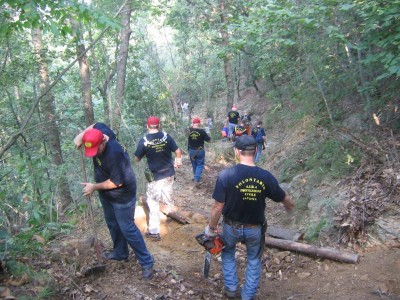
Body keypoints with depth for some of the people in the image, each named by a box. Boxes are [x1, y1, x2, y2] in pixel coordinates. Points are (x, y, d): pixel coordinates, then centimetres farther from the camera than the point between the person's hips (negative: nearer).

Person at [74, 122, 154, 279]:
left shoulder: (114, 154, -37)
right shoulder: (100, 130, -14)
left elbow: (117, 182, -29)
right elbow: (95, 125, 11)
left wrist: (95, 187, -17)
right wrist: (81, 135, -5)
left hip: (121, 196, -9)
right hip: (106, 194, 9)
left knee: (127, 228, -2)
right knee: (112, 224, 22)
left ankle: (146, 262, 10)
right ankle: (120, 253, 42)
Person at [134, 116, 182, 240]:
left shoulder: (144, 140, -13)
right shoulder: (166, 136, -6)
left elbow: (137, 159, -4)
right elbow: (178, 152, -1)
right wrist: (178, 161, 19)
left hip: (155, 176, -3)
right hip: (169, 173, 3)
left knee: (153, 201, 5)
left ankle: (154, 231, 6)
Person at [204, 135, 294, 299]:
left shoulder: (226, 175, -23)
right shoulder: (266, 176, -16)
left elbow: (218, 207, -18)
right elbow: (285, 198, 1)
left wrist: (211, 228, -1)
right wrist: (290, 205, 25)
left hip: (232, 226, -1)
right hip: (255, 228, 1)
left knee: (228, 252, 31)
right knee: (254, 261, 26)